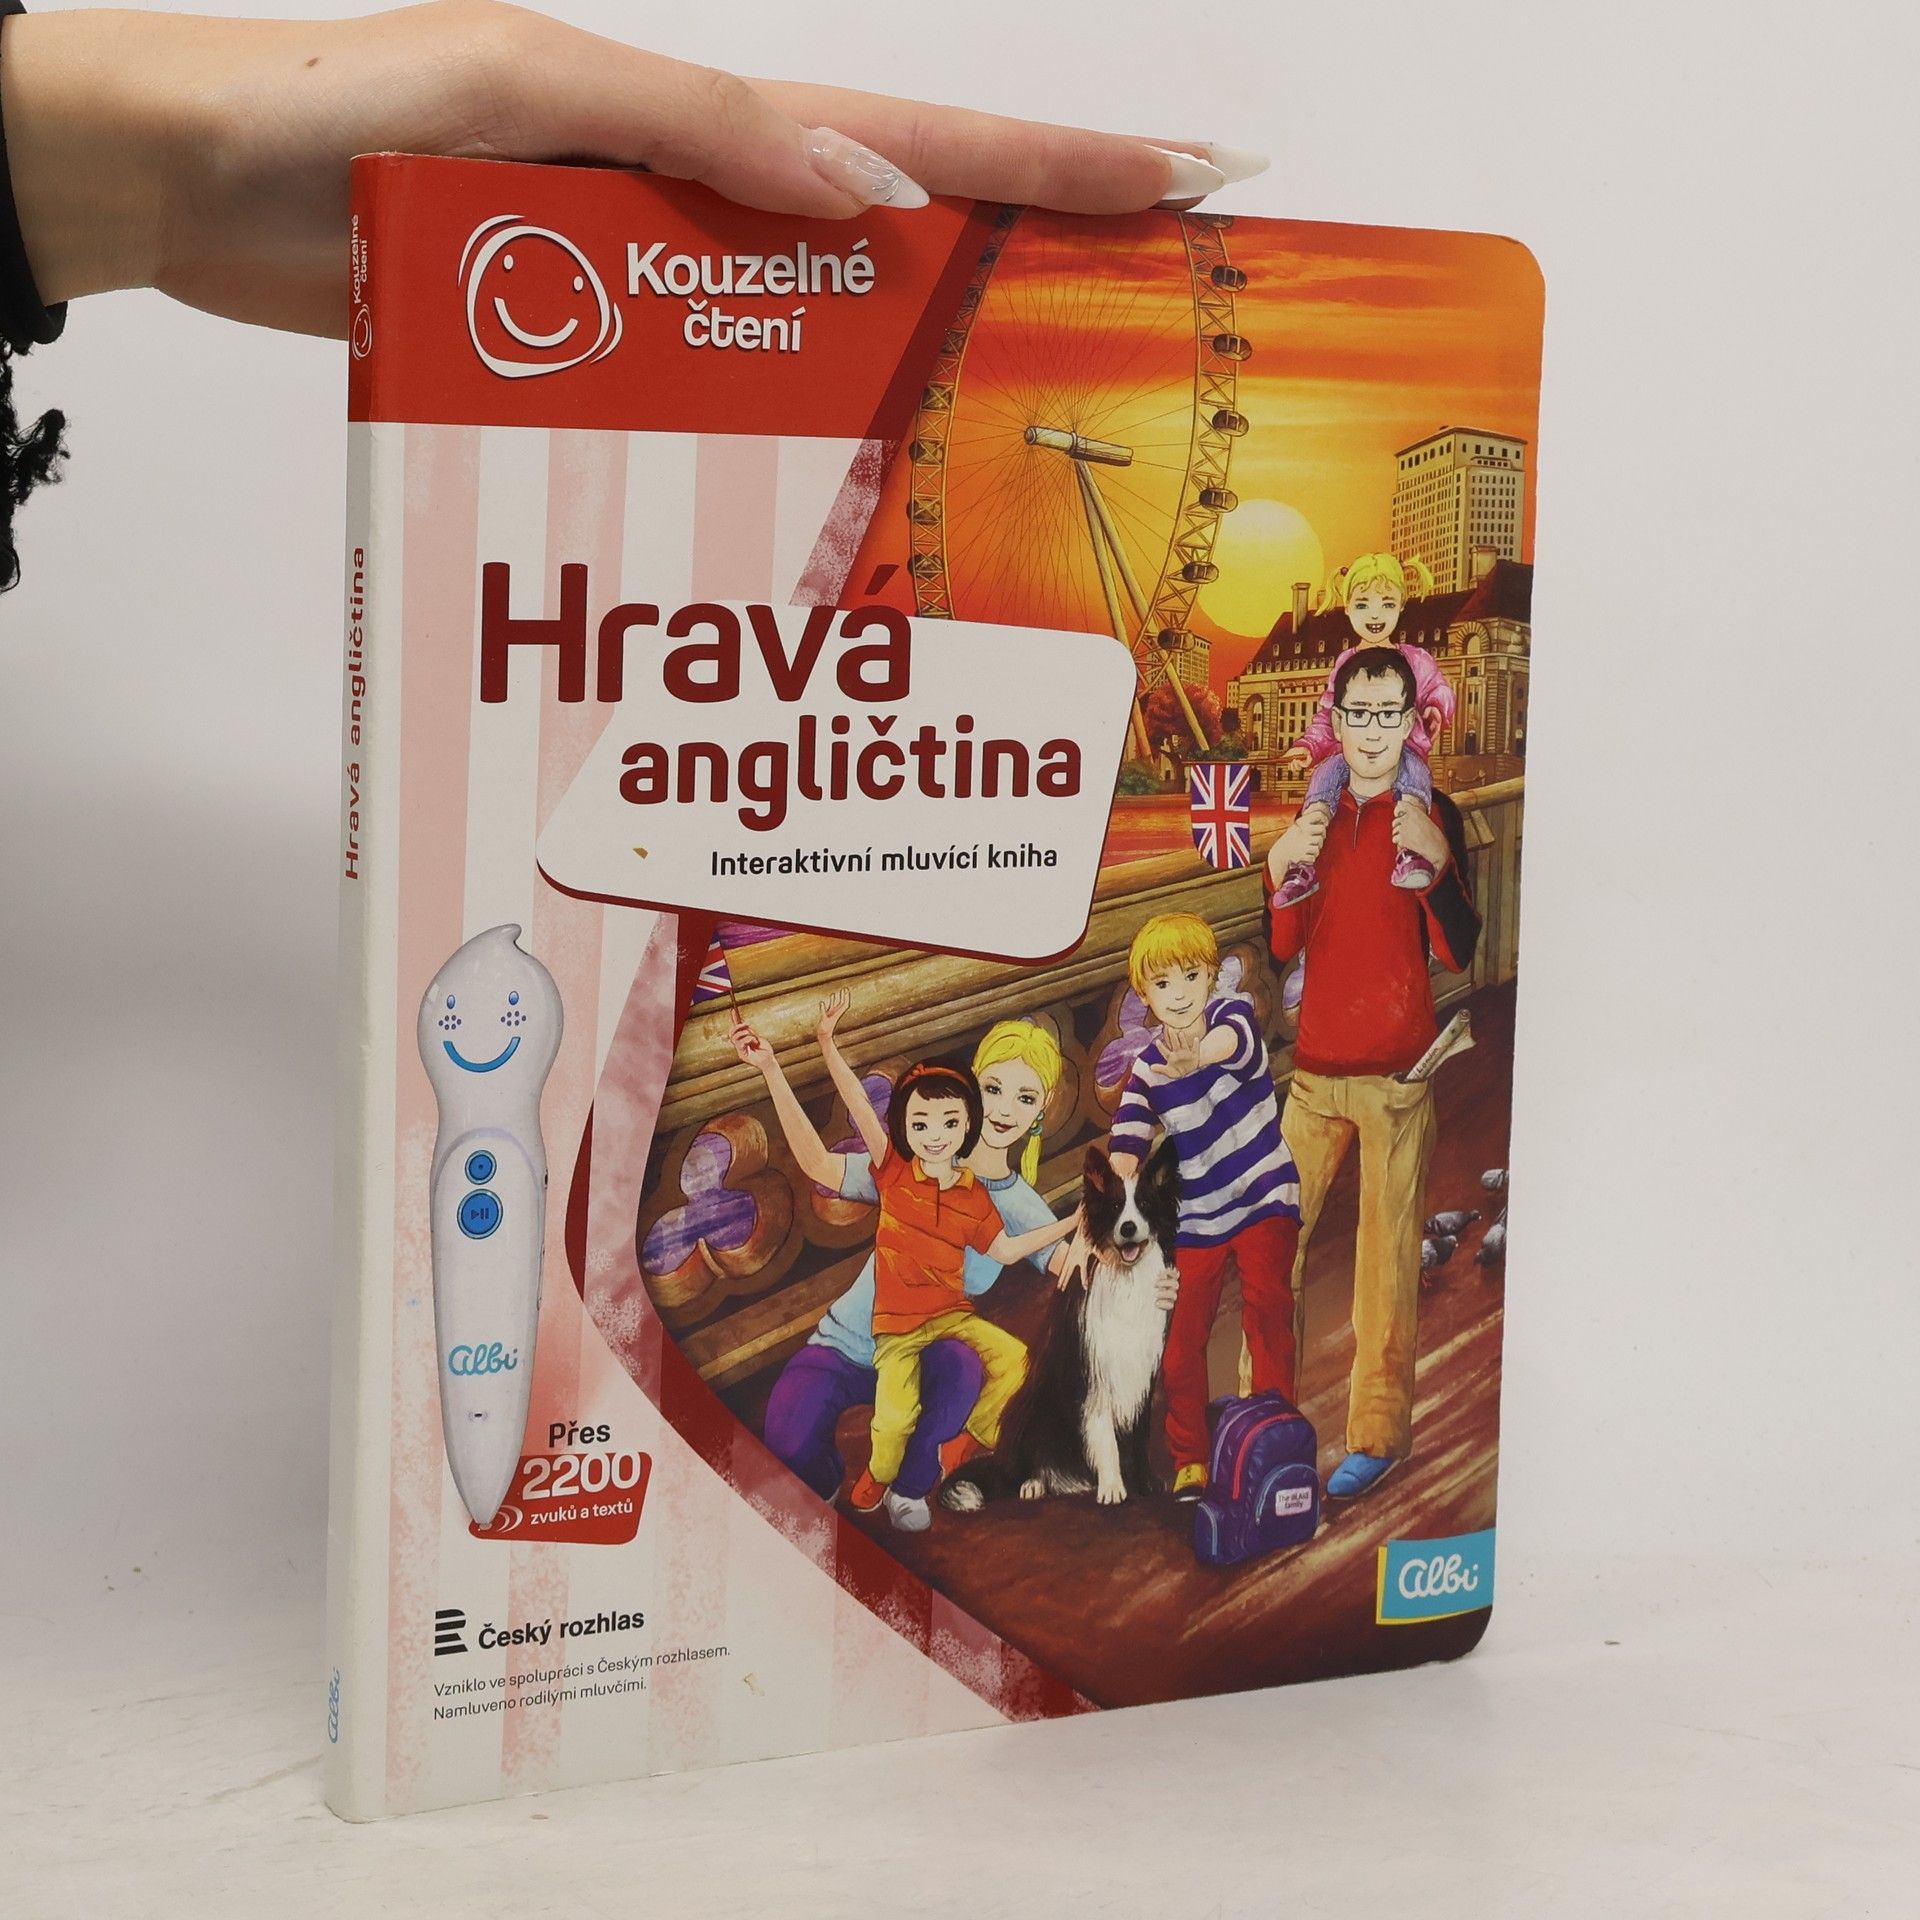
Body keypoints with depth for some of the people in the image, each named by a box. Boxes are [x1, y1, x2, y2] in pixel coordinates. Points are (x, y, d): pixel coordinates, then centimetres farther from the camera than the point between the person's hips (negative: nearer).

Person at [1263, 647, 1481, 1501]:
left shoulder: (1431, 815, -2)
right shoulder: (1317, 813, 11)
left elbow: (1457, 952, -10)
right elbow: (1280, 949, 9)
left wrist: (1437, 860, -24)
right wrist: (1280, 866, -7)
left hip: (1398, 1075, -4)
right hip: (1315, 1068, 4)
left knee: (1388, 1254, -3)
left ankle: (1378, 1432, 4)